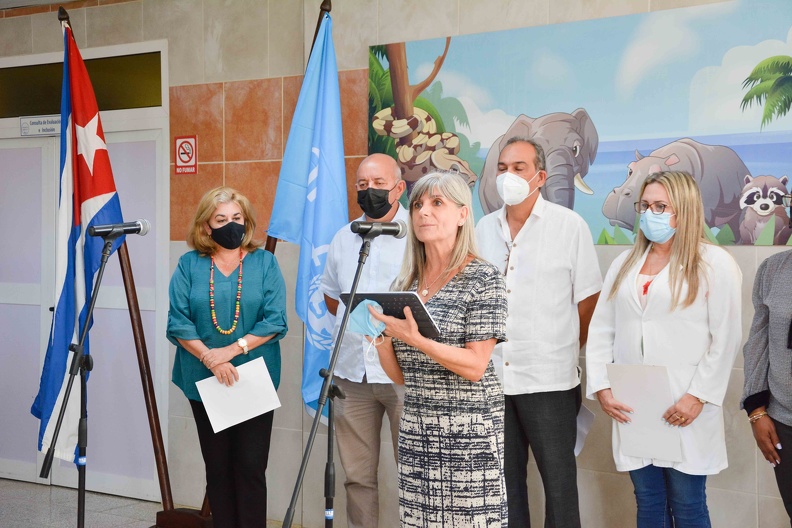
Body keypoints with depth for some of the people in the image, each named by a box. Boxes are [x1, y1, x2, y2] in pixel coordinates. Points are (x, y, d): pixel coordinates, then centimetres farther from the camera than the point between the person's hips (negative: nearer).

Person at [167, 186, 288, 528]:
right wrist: (210, 359, -17)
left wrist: (232, 350, -17)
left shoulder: (264, 262, 1)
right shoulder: (189, 265, 2)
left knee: (251, 467, -1)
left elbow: (275, 320, -7)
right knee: (217, 468, 10)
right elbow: (178, 323, -4)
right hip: (204, 382, 1)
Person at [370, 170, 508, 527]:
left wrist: (414, 339, -23)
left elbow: (475, 366, -14)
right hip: (416, 430, 5)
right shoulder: (406, 282, 9)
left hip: (468, 432, -5)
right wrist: (381, 338, -7)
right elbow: (401, 375, 11)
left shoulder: (483, 278, -7)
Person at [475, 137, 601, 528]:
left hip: (549, 378, -4)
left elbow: (588, 298, 0)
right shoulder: (484, 229, 9)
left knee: (559, 478, 3)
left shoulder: (569, 225, -3)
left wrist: (566, 349, 4)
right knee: (504, 478, 12)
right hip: (493, 377, 4)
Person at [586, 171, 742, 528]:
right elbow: (601, 330, 10)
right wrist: (601, 387, 0)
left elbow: (726, 338, -7)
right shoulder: (624, 264, 14)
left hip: (685, 410, -4)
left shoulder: (714, 264, -2)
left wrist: (698, 396, -12)